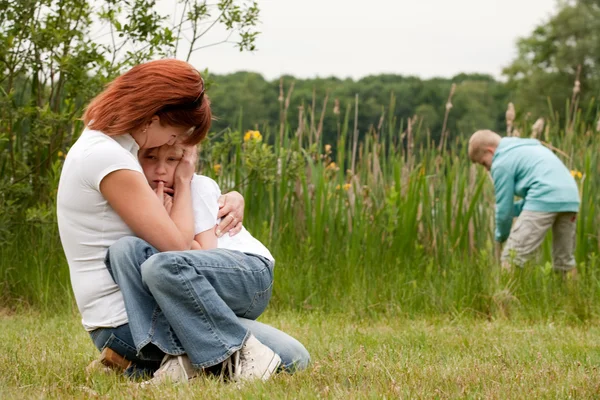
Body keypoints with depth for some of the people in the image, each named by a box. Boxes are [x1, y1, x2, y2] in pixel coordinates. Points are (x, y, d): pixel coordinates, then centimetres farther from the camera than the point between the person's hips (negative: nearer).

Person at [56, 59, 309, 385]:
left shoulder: (100, 146, 13)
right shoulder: (109, 160, -19)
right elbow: (177, 245, -20)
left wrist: (230, 198, 9)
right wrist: (184, 180, -3)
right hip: (126, 325, -9)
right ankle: (241, 351, -21)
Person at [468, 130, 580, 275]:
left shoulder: (502, 162, 5)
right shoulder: (529, 147, 31)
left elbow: (504, 208, 5)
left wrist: (501, 236, 22)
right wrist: (516, 208, 27)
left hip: (544, 201, -9)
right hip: (571, 197, 9)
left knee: (512, 258, -6)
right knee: (565, 260, 19)